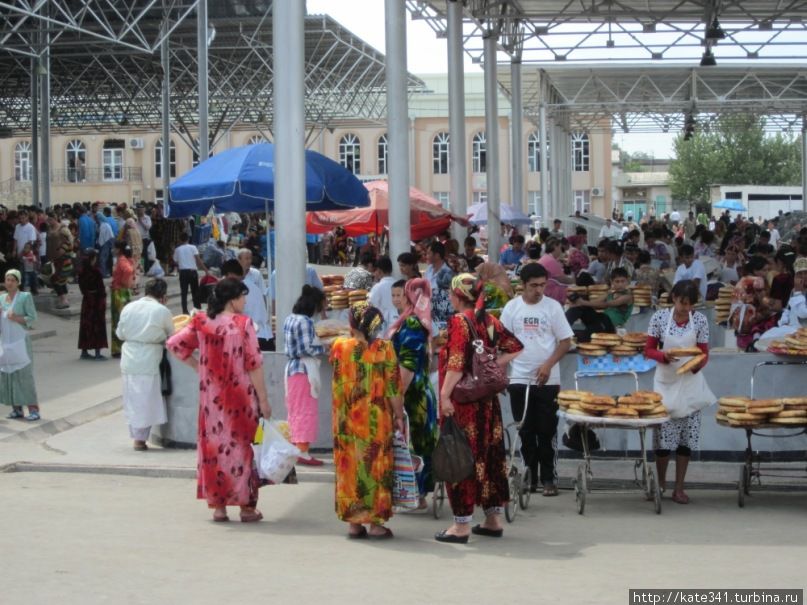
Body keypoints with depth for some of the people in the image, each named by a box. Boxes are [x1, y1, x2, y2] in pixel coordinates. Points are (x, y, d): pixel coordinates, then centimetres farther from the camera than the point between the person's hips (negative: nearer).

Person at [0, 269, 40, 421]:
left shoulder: (25, 297, -2)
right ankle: (17, 409, 11)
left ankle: (33, 409, -6)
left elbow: (32, 318, -6)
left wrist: (17, 318, -20)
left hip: (20, 342, -5)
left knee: (25, 375, -8)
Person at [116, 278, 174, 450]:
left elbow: (120, 333, 10)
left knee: (132, 400, 13)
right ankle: (140, 439, 6)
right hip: (148, 361, -4)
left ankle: (136, 435, 20)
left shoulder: (129, 308, 3)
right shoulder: (162, 311, -8)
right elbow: (170, 336, 4)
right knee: (146, 400, 4)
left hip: (128, 361, 5)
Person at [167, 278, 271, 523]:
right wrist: (264, 400, -6)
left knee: (214, 444, 11)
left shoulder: (201, 322, 0)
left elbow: (174, 344, 2)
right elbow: (254, 364, -12)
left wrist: (197, 365, 10)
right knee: (242, 445, 6)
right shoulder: (242, 323, -12)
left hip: (211, 398, 4)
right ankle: (247, 506, 11)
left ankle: (218, 505, 14)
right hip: (241, 398, -4)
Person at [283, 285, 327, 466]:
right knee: (306, 411, -4)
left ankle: (295, 447, 22)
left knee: (296, 410, 15)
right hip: (304, 370, -9)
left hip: (292, 367, 9)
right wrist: (324, 348, -6)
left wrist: (317, 340, 12)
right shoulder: (305, 321, -18)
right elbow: (307, 349, -20)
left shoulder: (290, 319, 10)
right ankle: (303, 452, -3)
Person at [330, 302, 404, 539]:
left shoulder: (339, 346, -3)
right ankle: (376, 523, 7)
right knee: (376, 466, 5)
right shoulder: (384, 348, -8)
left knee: (350, 467, 9)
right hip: (377, 420, -1)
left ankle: (354, 522, 12)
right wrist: (399, 415, 2)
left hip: (347, 421, 2)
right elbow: (394, 386, -8)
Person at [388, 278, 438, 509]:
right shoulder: (418, 321, 12)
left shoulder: (411, 323, -16)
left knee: (410, 444, -2)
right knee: (419, 443, 11)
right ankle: (419, 493, 16)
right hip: (419, 392, 9)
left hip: (412, 393, -9)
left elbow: (408, 366, -21)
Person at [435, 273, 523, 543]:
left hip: (462, 398, -7)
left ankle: (462, 524, 0)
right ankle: (493, 518, 20)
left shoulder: (459, 321, -13)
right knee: (489, 453, 13)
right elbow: (515, 348, 13)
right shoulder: (489, 320, 8)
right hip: (486, 399, 7)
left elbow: (457, 362, -21)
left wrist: (445, 394, -21)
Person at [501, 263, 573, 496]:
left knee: (547, 432, 1)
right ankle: (530, 476, 15)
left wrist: (548, 365, -12)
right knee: (526, 432, 7)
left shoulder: (553, 307, -1)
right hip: (519, 379, 1)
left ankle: (548, 478, 9)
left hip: (547, 380, -1)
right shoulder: (512, 307, 3)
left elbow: (565, 342, 0)